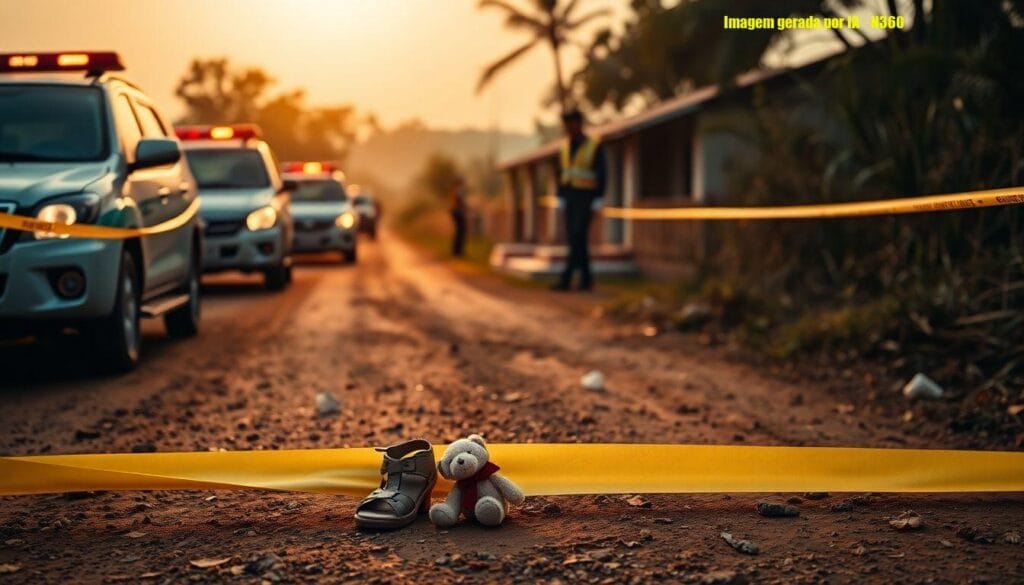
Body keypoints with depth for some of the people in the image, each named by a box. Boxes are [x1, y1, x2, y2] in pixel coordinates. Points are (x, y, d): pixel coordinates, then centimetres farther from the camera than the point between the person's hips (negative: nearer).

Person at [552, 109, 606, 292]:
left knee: (578, 238, -13)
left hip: (586, 199, -6)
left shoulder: (595, 147, -7)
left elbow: (601, 176, -9)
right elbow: (562, 174, 14)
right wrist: (561, 198, 8)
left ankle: (566, 279, -17)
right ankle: (586, 279, 12)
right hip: (570, 199, 6)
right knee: (575, 240, 4)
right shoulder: (566, 147, 11)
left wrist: (598, 200, -15)